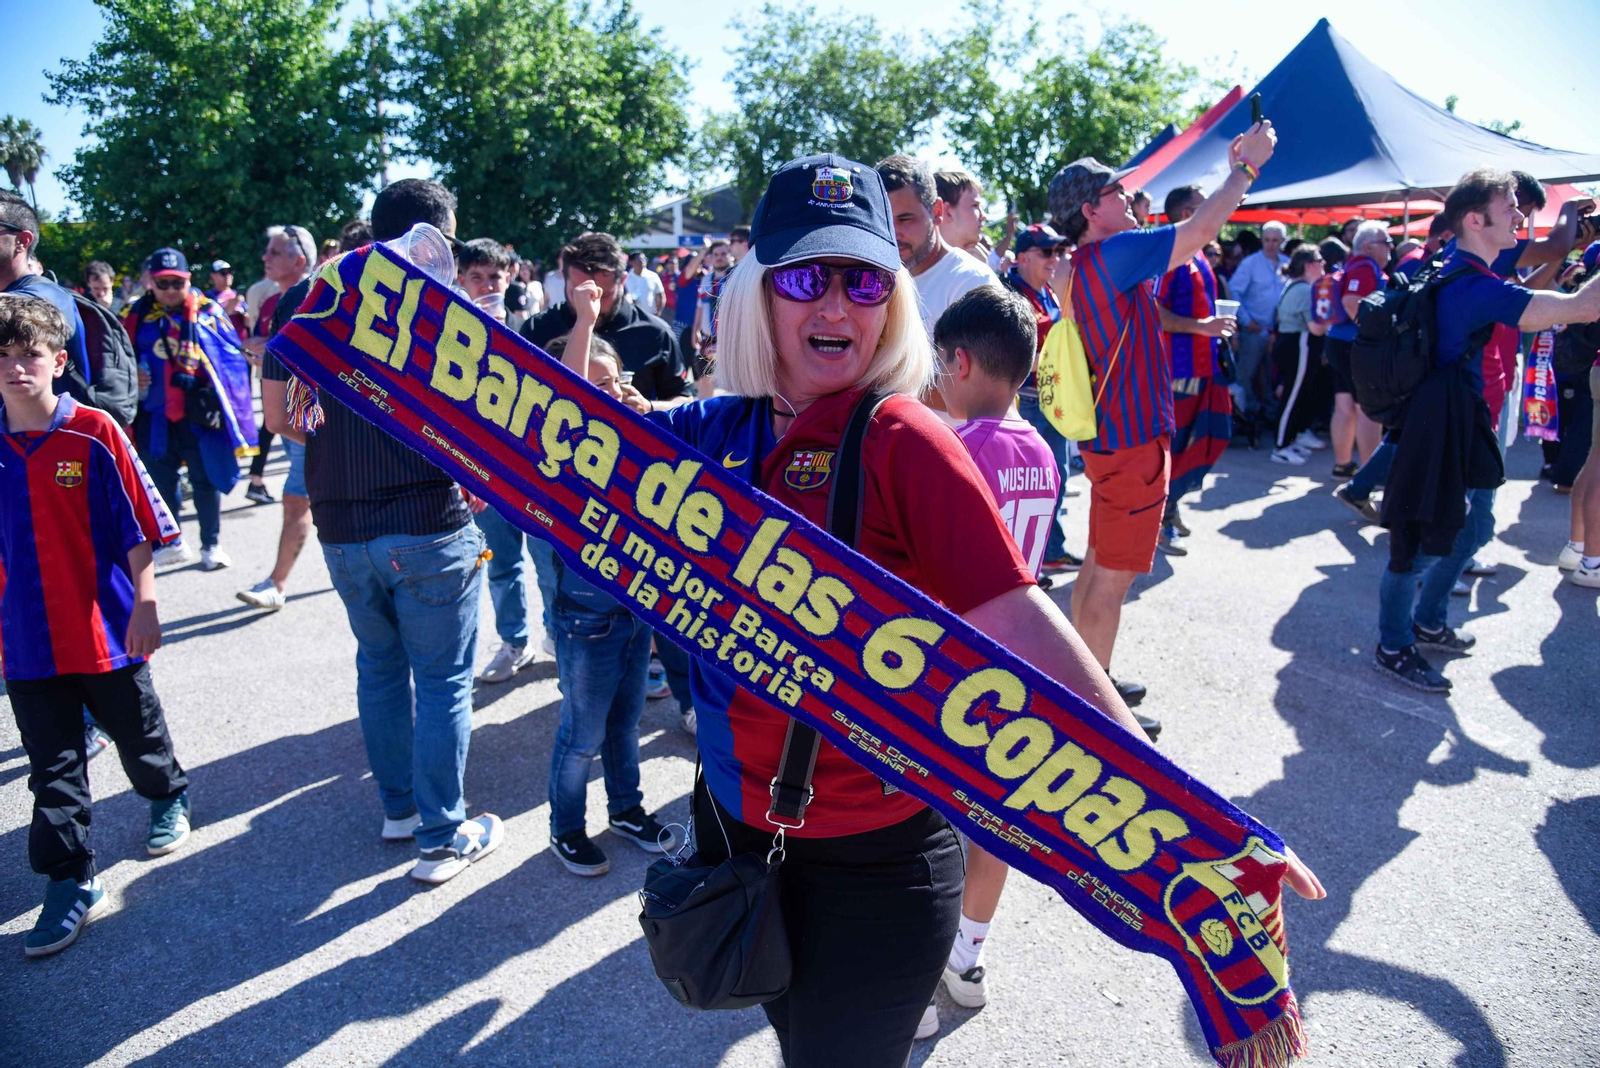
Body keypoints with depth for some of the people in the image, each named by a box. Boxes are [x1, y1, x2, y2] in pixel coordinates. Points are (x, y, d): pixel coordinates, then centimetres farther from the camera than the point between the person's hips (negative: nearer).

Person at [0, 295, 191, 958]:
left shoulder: (94, 433, -11)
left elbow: (139, 526, -9)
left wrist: (145, 605, -13)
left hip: (107, 628, -2)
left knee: (137, 732, 18)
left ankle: (169, 798, 46)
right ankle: (70, 883, 18)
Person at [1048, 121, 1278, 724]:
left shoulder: (1096, 263, 12)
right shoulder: (1110, 254, -18)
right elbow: (1199, 231, -19)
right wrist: (1248, 167, -7)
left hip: (1110, 438, 11)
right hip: (1132, 442, -11)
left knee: (1099, 563, 18)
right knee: (1114, 576, -3)